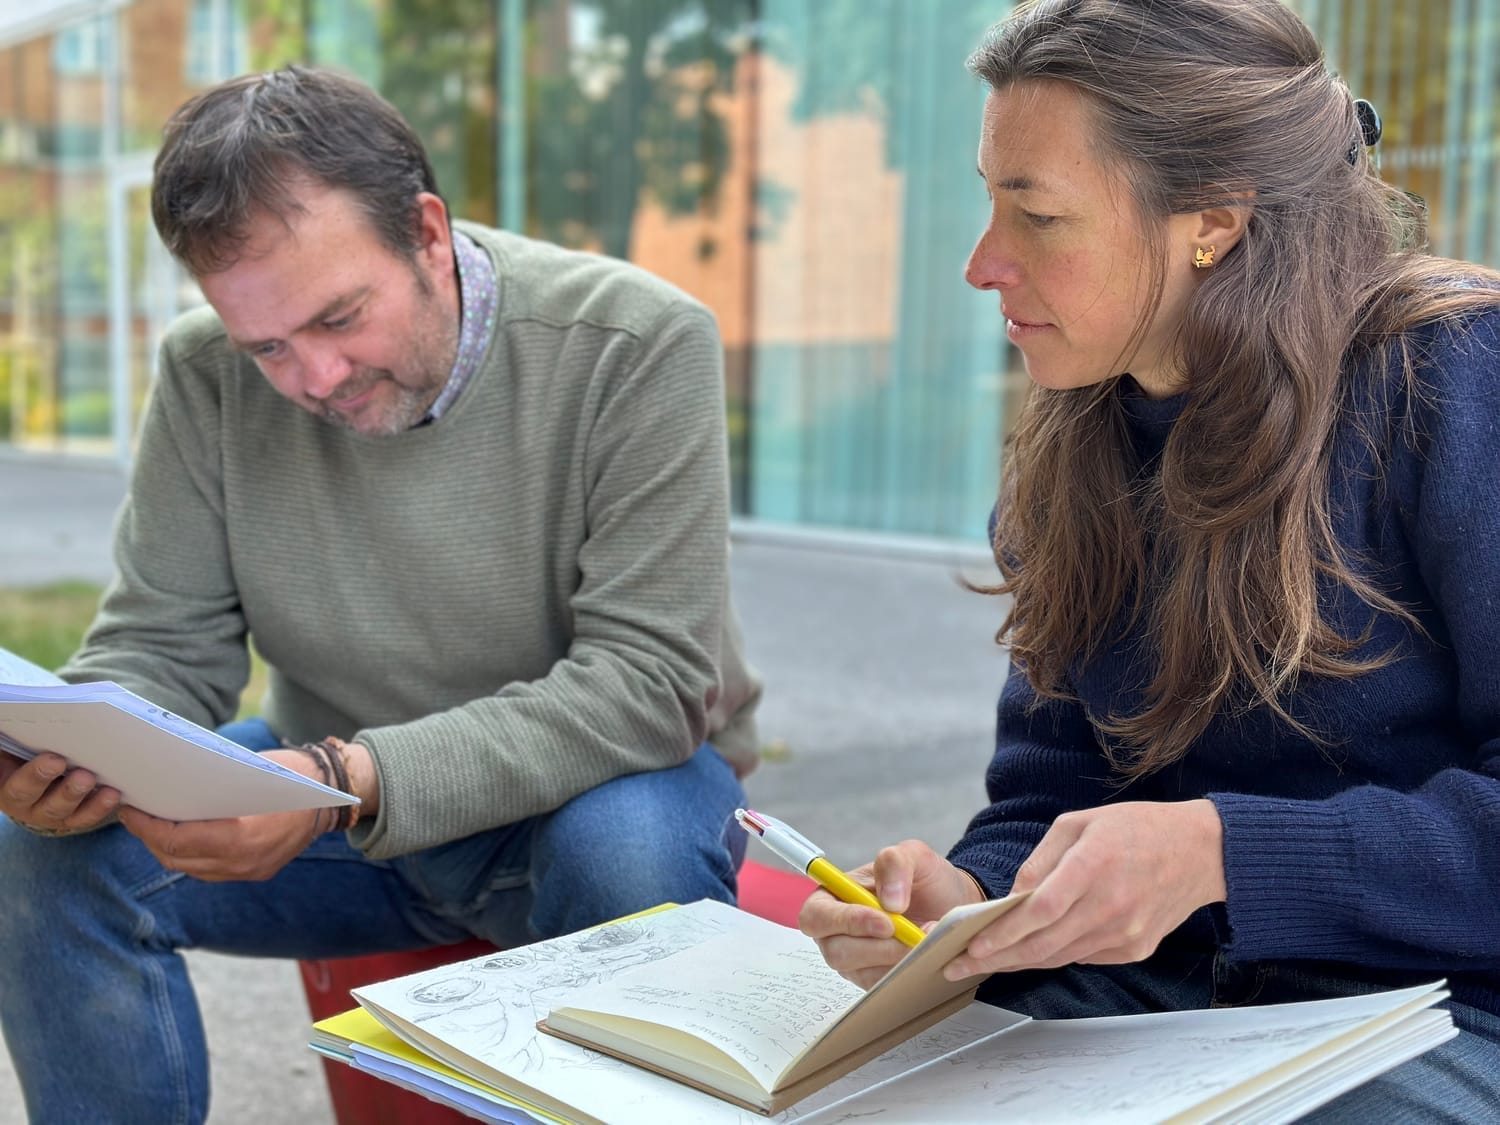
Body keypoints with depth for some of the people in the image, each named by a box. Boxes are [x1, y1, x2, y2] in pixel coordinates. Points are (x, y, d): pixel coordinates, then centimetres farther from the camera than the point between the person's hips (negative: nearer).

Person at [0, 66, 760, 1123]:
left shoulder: (639, 344, -20)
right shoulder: (207, 375, -8)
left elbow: (648, 677, -26)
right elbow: (160, 648, -3)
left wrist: (352, 782, -37)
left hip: (603, 773, -2)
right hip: (340, 794, 3)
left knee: (633, 855, -36)